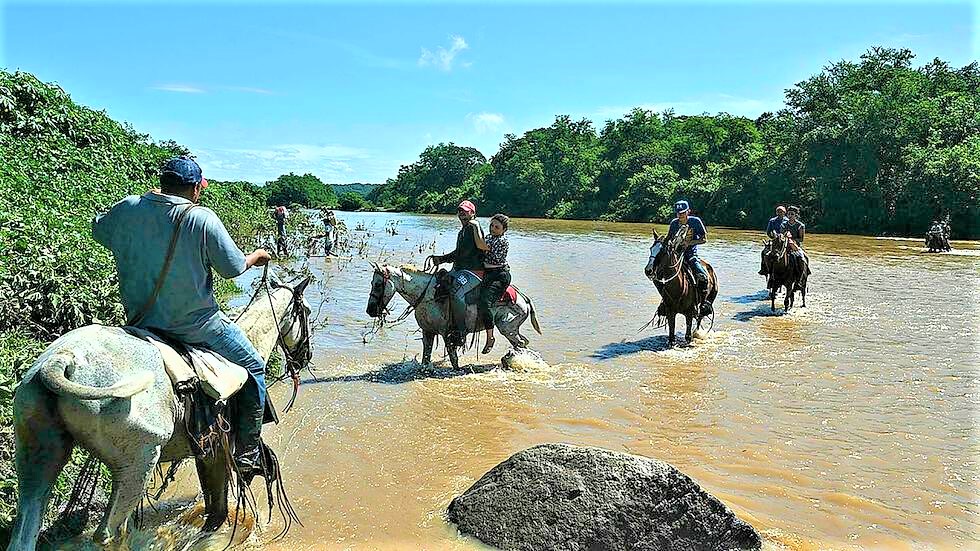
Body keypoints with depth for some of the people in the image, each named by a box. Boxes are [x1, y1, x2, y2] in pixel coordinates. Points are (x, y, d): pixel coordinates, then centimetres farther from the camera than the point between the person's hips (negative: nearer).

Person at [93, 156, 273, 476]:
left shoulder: (127, 209, -3)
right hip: (196, 325, -5)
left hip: (139, 319, 6)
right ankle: (247, 454, 12)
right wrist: (256, 257, 11)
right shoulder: (202, 219, -17)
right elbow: (233, 268, -10)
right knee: (253, 369, 11)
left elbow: (98, 230, 19)